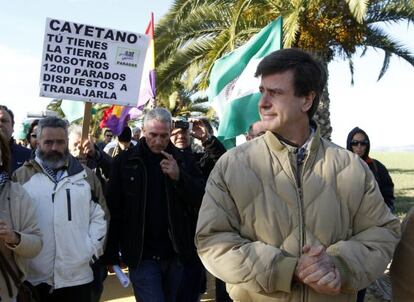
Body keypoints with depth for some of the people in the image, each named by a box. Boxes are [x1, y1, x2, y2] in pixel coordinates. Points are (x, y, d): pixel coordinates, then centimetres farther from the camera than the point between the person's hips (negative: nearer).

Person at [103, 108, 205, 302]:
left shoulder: (183, 161, 3)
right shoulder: (125, 162, -3)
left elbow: (202, 199, -4)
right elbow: (114, 210, -1)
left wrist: (179, 177, -20)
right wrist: (111, 255, -2)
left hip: (177, 254, 3)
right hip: (142, 256, -2)